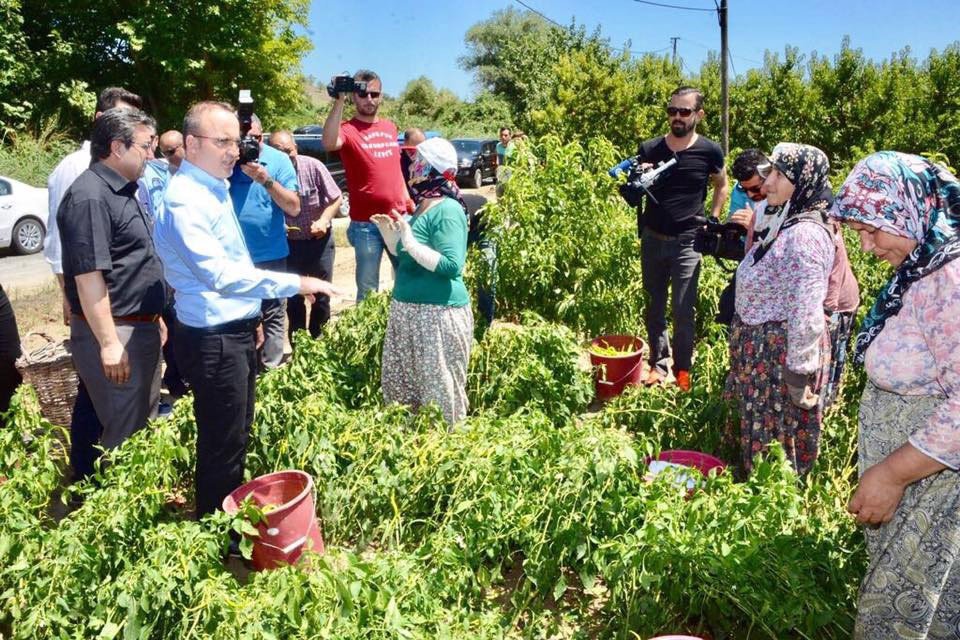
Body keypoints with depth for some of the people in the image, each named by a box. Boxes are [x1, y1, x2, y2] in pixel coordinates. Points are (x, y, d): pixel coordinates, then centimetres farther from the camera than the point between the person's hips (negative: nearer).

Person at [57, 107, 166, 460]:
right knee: (125, 435, 0)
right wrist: (109, 343, -23)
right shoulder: (89, 198, -18)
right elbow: (88, 275, -23)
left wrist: (154, 318, 22)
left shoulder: (124, 190, 13)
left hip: (141, 328, 10)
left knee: (146, 426, 19)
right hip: (115, 333, -10)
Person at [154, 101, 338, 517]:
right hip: (213, 340, -10)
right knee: (223, 445, 3)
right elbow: (220, 275, -28)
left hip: (237, 331, 10)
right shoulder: (185, 200, -19)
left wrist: (251, 317, 21)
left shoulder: (216, 188, 11)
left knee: (239, 433, 20)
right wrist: (296, 284, -27)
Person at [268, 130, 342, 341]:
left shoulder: (312, 166, -16)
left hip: (319, 240, -1)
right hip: (289, 243, 1)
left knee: (321, 295, 10)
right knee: (293, 297, 10)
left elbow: (336, 198, -7)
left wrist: (323, 220, -21)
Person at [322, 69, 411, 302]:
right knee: (368, 289, 2)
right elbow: (329, 143, -32)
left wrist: (410, 205, 16)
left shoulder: (390, 127, 12)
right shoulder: (348, 130, -7)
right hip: (366, 224, -5)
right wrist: (339, 101, -33)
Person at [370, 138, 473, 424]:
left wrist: (410, 241, -26)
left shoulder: (447, 210, -15)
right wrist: (388, 231, 9)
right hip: (407, 309, 10)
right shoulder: (421, 206, 13)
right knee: (401, 385, 18)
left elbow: (451, 266, -25)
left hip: (438, 313, -10)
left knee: (440, 392, 0)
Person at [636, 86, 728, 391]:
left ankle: (683, 370, 16)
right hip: (652, 239, 3)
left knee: (683, 311, -1)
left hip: (687, 242, -2)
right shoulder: (649, 149, -2)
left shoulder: (709, 151, -5)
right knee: (654, 308, 11)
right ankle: (658, 364, 25)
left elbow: (722, 186, 14)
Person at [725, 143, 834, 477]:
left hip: (781, 352, -9)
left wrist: (798, 376, -22)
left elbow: (807, 318, -26)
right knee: (753, 423, 22)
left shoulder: (805, 236, -25)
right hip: (761, 347, 9)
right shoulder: (783, 223, 6)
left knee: (773, 436, 8)